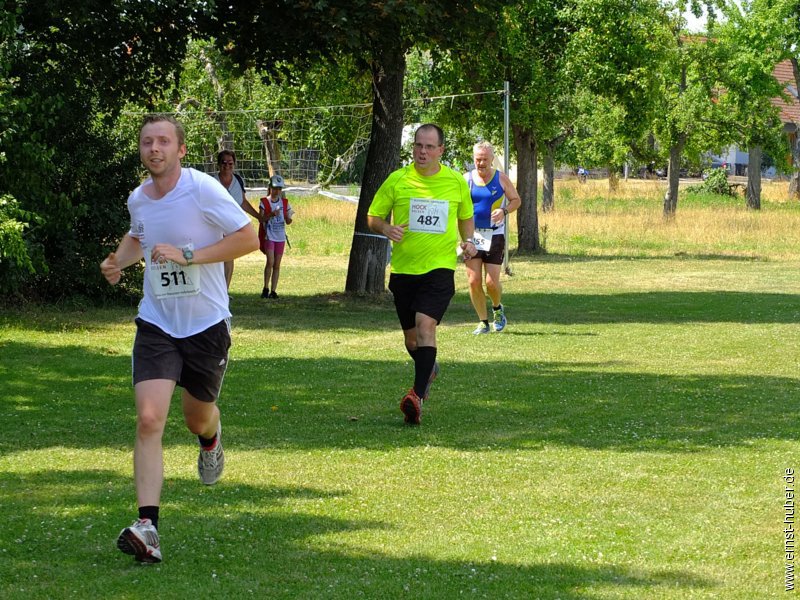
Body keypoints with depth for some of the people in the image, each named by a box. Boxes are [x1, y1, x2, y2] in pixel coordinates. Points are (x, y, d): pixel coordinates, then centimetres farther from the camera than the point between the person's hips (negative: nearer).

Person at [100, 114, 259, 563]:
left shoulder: (203, 190, -15)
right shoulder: (138, 198, 2)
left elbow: (249, 239, -15)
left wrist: (187, 255, -22)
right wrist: (119, 260, 3)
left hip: (207, 324, -2)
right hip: (157, 324, 3)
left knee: (198, 419, 16)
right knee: (149, 418, -16)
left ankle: (211, 440, 57)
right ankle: (148, 527, -22)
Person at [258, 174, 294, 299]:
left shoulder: (285, 203, 7)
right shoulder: (264, 202, -1)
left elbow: (288, 222, 8)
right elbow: (261, 218, -8)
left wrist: (289, 217, -15)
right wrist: (271, 215, -24)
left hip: (280, 237, 4)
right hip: (269, 236, -4)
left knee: (277, 265, 4)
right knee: (270, 262, -16)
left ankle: (273, 291, 7)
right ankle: (266, 288, -6)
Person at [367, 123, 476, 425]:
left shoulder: (456, 181, 3)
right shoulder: (397, 180, 0)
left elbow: (466, 216, 19)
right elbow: (373, 217, 7)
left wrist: (467, 240, 0)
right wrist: (386, 228, -15)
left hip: (440, 267, -2)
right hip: (403, 268, 2)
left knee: (425, 325, -22)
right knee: (411, 337, 12)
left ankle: (418, 394, -28)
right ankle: (430, 369, 46)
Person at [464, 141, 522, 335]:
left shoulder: (501, 178, -1)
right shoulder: (466, 179, 3)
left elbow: (516, 200, 7)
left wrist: (504, 211, -12)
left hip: (494, 235, -2)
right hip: (472, 234, 2)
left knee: (492, 282, -7)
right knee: (474, 281, -4)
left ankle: (498, 308, 25)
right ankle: (483, 322, 9)